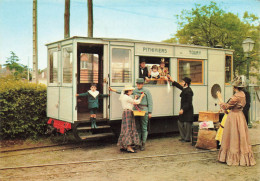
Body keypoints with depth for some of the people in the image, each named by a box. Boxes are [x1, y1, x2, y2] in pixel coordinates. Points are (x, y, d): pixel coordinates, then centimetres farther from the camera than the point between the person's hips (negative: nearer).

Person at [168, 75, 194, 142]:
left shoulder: (188, 91, -19)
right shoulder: (184, 89, 10)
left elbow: (189, 103, -21)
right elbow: (179, 86, 32)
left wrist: (183, 109, -22)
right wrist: (172, 81, 33)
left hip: (188, 110, -10)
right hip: (183, 109, 10)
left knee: (187, 124, -2)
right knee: (180, 123, 15)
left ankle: (187, 138, 9)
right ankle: (183, 137, 25)